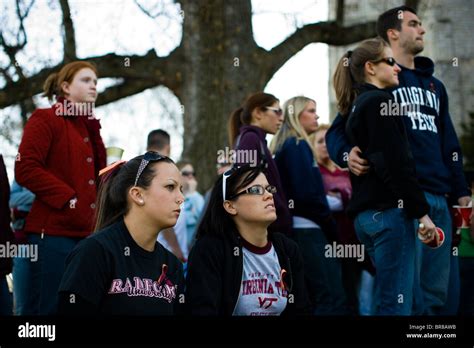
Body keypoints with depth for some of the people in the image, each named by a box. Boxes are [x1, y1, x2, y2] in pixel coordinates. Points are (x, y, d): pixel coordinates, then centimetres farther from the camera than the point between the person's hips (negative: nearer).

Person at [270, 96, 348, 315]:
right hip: (307, 230, -10)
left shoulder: (282, 147, 20)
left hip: (295, 230, 10)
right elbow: (308, 193, -16)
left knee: (310, 302, 10)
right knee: (333, 300, -17)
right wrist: (331, 228, -5)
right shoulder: (298, 146, -7)